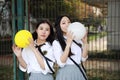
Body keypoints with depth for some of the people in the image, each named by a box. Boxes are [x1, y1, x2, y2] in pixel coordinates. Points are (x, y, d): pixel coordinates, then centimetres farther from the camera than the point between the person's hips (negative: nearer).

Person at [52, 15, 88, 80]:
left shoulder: (78, 39, 5)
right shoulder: (56, 42, -7)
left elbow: (83, 58, 2)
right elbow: (61, 63, -18)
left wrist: (85, 43, -9)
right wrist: (68, 43, -22)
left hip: (79, 72, 4)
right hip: (66, 73, -4)